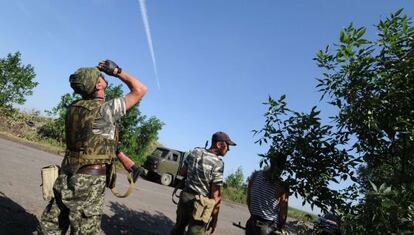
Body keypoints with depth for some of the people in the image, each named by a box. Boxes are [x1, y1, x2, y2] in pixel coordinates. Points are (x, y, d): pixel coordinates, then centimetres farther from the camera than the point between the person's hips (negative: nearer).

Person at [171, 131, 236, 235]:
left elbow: (182, 172, 11)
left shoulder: (195, 152, -1)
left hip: (185, 196, 7)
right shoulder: (218, 163, -19)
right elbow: (215, 195, -16)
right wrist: (214, 218, -7)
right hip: (201, 203, -6)